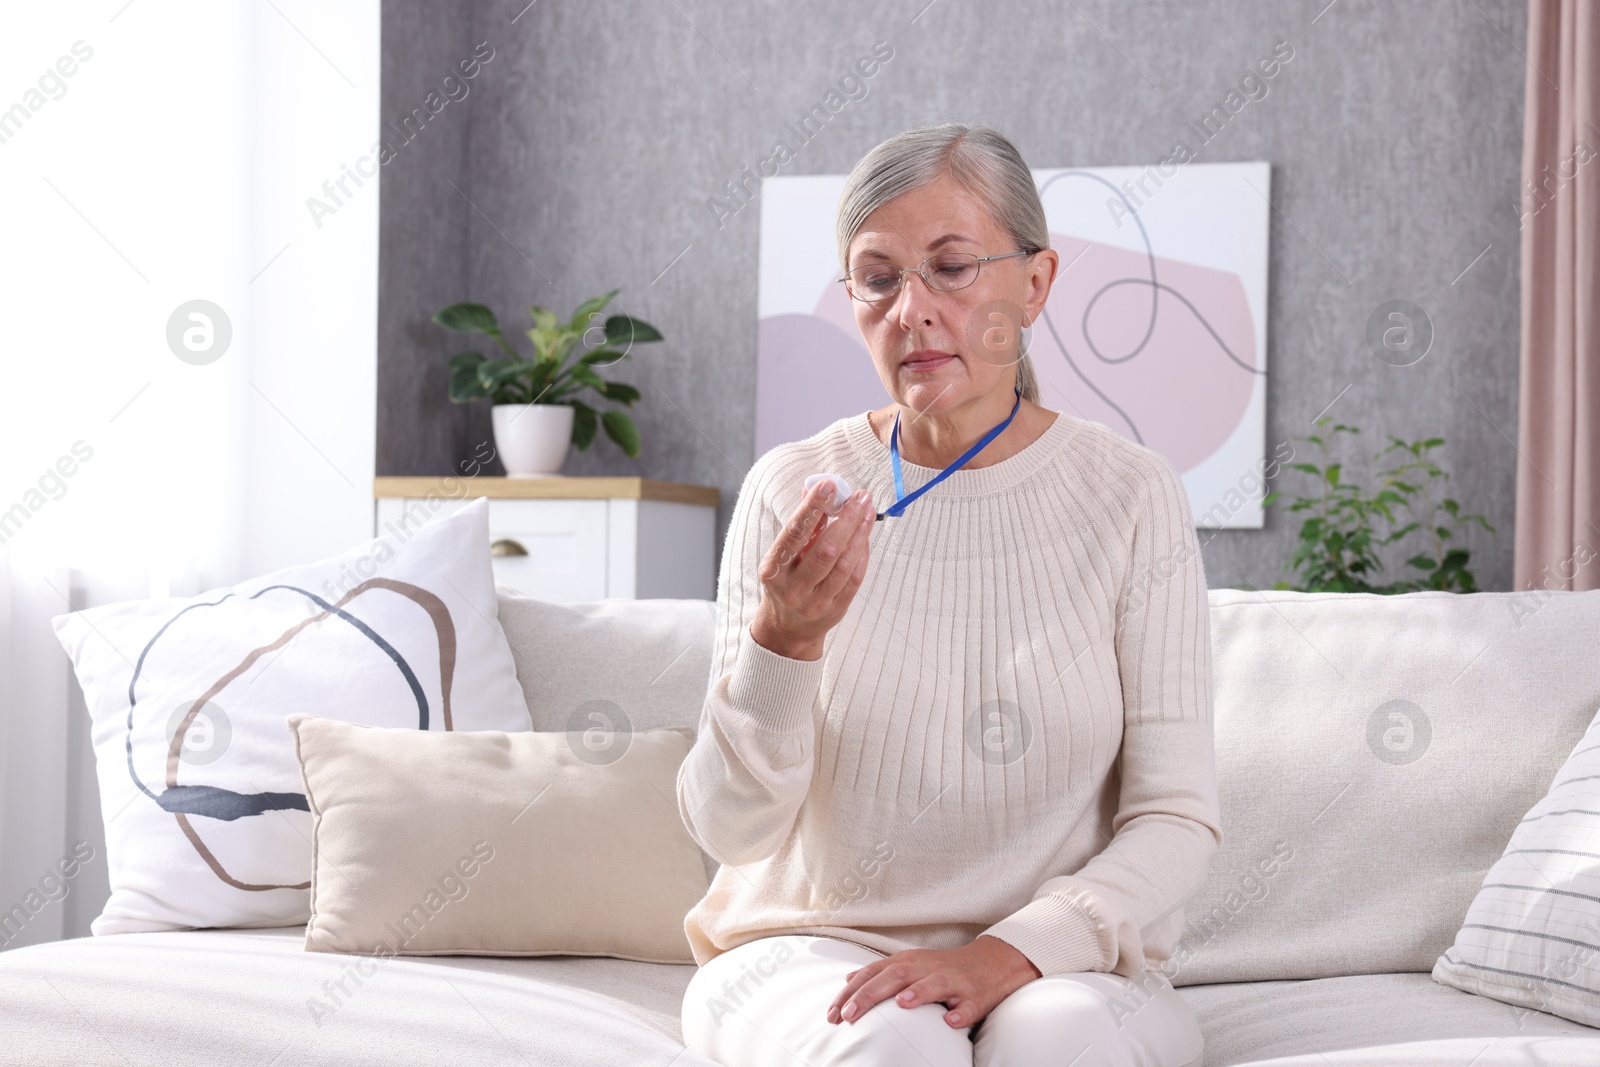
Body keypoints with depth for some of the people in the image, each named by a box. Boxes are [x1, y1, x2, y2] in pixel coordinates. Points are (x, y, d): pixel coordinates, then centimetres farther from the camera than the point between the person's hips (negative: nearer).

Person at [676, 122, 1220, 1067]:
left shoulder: (1132, 498, -2)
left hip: (1057, 963, 0)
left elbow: (1176, 821, -4)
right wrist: (782, 642, -22)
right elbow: (731, 830, -5)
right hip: (809, 948, 0)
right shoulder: (792, 492, 0)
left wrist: (1016, 949, -20)